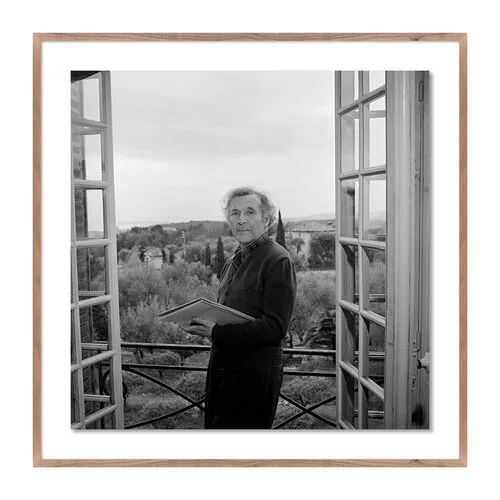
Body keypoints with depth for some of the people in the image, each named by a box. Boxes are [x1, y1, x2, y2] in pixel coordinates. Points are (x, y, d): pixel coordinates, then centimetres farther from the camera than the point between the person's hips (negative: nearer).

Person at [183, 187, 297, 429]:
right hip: (221, 369, 8)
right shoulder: (232, 262, 15)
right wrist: (201, 324, 0)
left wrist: (217, 332, -23)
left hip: (255, 375, -8)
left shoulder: (277, 260, -13)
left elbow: (275, 328, -20)